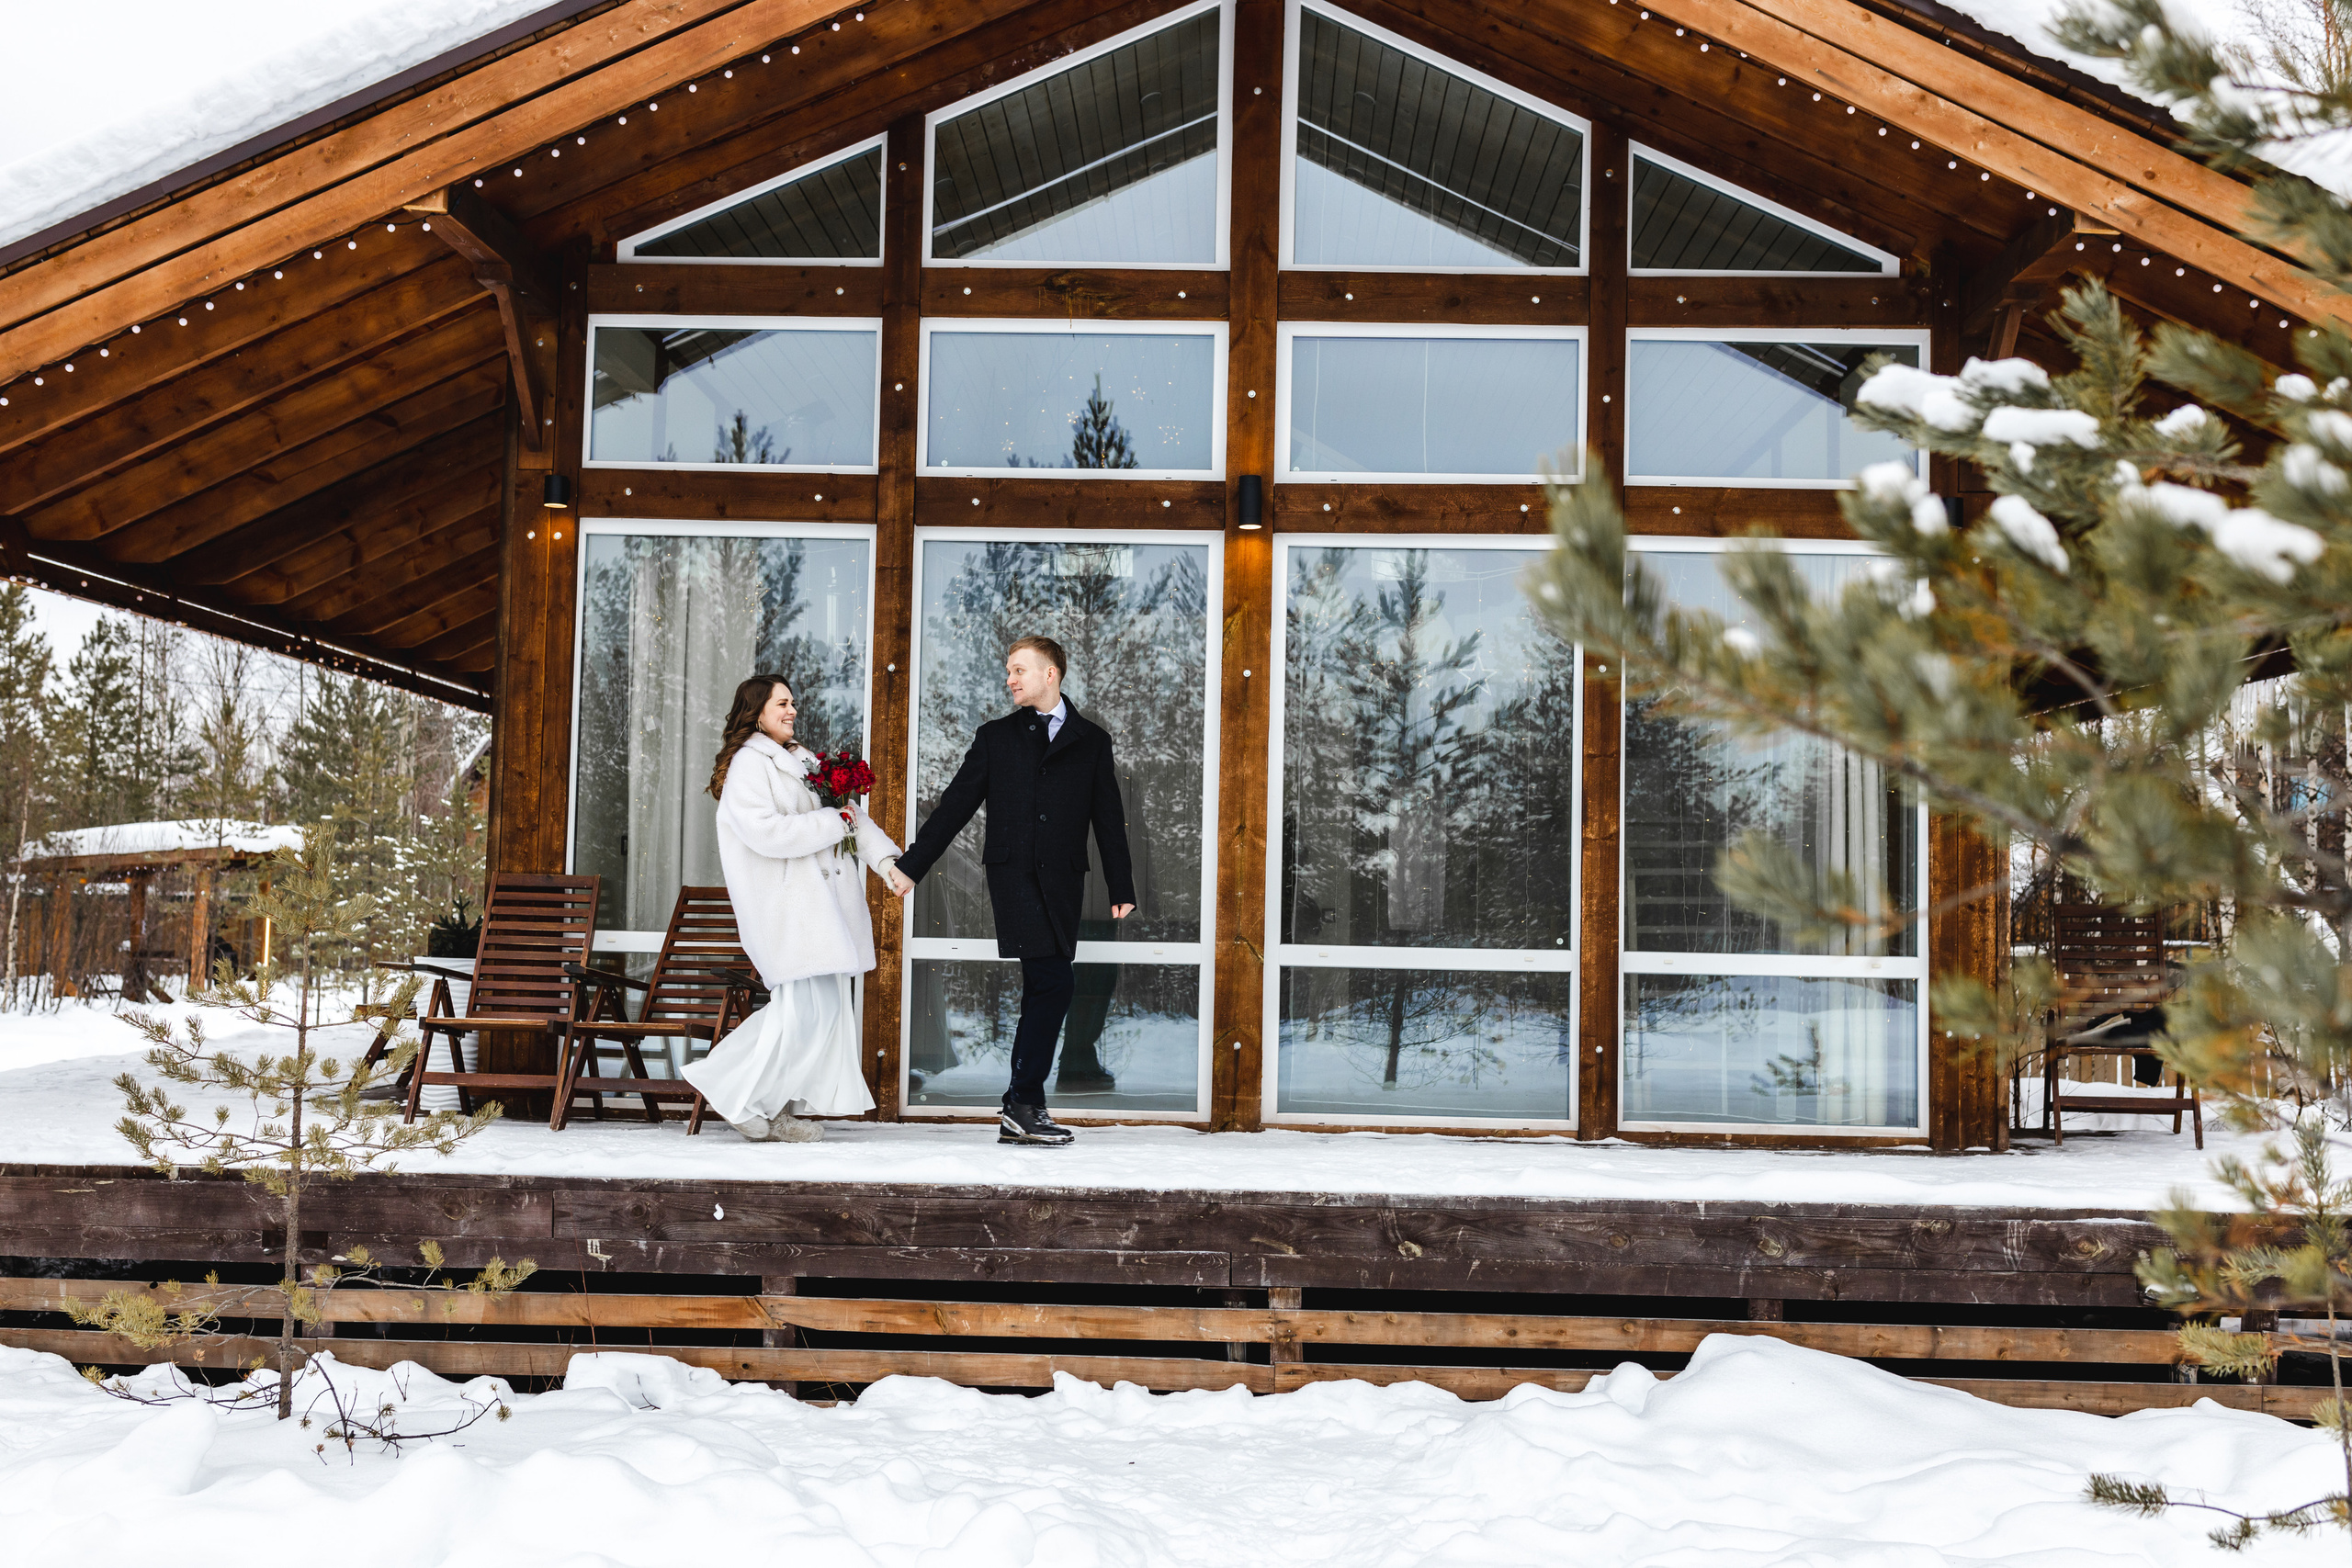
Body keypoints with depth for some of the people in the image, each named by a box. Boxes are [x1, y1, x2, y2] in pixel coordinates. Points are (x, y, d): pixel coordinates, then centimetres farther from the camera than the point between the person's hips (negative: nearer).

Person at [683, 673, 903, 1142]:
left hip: (823, 899, 9)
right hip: (786, 904, -9)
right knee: (809, 1006, -13)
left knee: (828, 1005, 7)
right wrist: (834, 822, -13)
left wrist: (886, 858, 0)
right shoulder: (747, 764, -6)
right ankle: (736, 1090, 0)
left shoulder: (803, 760, 20)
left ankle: (782, 1109, 12)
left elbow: (850, 814, 14)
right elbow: (766, 832, -20)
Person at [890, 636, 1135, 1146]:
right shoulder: (996, 737, 12)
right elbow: (955, 806, 12)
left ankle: (1020, 1112, 8)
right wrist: (911, 866, 6)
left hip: (1062, 879, 2)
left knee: (1042, 991, 2)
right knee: (1053, 983, -14)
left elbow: (1109, 819, 13)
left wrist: (1122, 888, 8)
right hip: (1014, 874, -2)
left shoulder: (1091, 741, 13)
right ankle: (1024, 1104, -7)